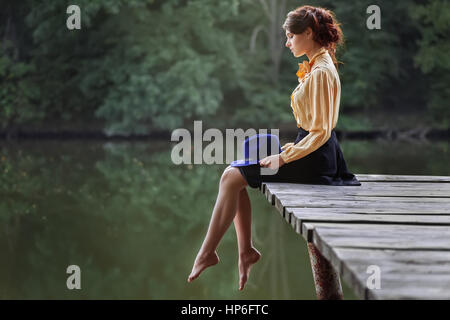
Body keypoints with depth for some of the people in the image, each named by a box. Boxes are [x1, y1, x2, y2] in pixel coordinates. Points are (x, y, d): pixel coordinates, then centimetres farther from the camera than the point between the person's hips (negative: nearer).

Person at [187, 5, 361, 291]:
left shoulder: (321, 72, -18)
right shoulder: (317, 66, 13)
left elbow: (320, 132, -21)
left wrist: (284, 158, -18)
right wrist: (287, 151, 12)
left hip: (314, 159, -10)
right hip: (313, 153, 10)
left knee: (232, 177, -10)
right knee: (234, 175, 9)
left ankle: (208, 252, -3)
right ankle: (246, 250, 8)